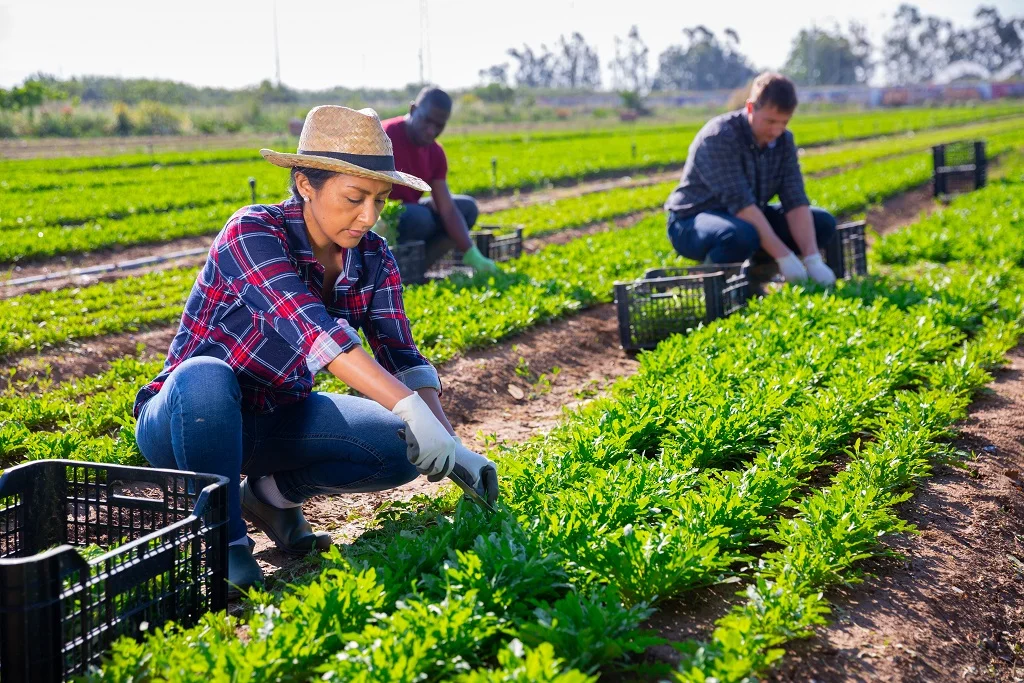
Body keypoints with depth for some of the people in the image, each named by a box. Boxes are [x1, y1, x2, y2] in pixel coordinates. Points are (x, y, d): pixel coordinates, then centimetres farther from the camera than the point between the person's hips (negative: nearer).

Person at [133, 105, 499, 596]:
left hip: (276, 421, 5)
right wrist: (411, 409, -48)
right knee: (205, 378, -40)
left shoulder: (372, 259, -5)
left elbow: (401, 357, -10)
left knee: (404, 449, -18)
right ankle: (223, 537, -19)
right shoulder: (253, 233, -25)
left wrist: (451, 446, -26)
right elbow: (310, 327, -39)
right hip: (187, 418, -5)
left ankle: (274, 490, 7)